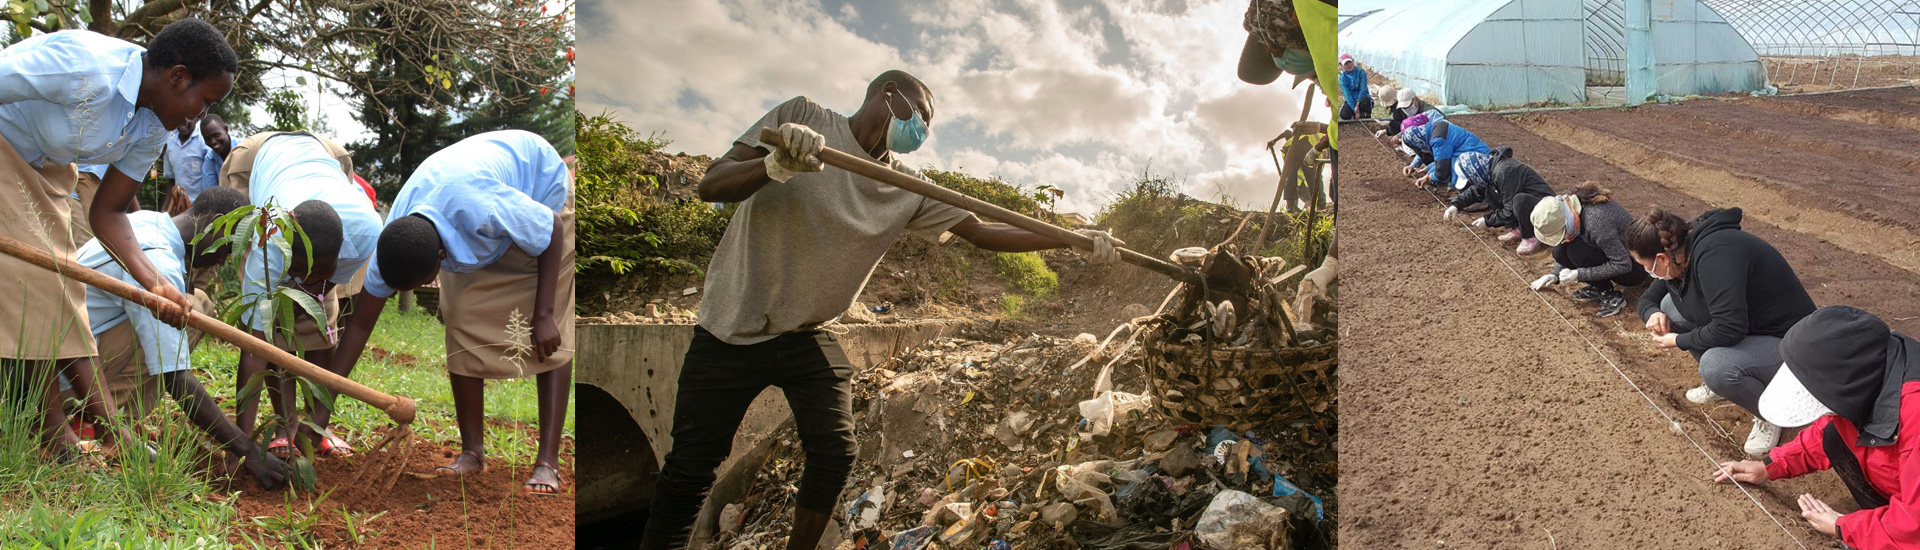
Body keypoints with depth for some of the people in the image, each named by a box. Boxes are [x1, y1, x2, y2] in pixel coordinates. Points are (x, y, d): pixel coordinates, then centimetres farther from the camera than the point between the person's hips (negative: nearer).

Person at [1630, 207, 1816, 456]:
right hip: (1752, 330, 9)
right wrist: (1653, 313, -8)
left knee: (1716, 365, -35)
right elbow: (1648, 298, 16)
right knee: (1671, 305, 2)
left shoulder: (1713, 255, -29)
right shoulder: (1683, 254, -1)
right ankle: (1719, 383, 16)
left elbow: (1729, 329, -35)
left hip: (1787, 342, -9)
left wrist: (1680, 341, -18)